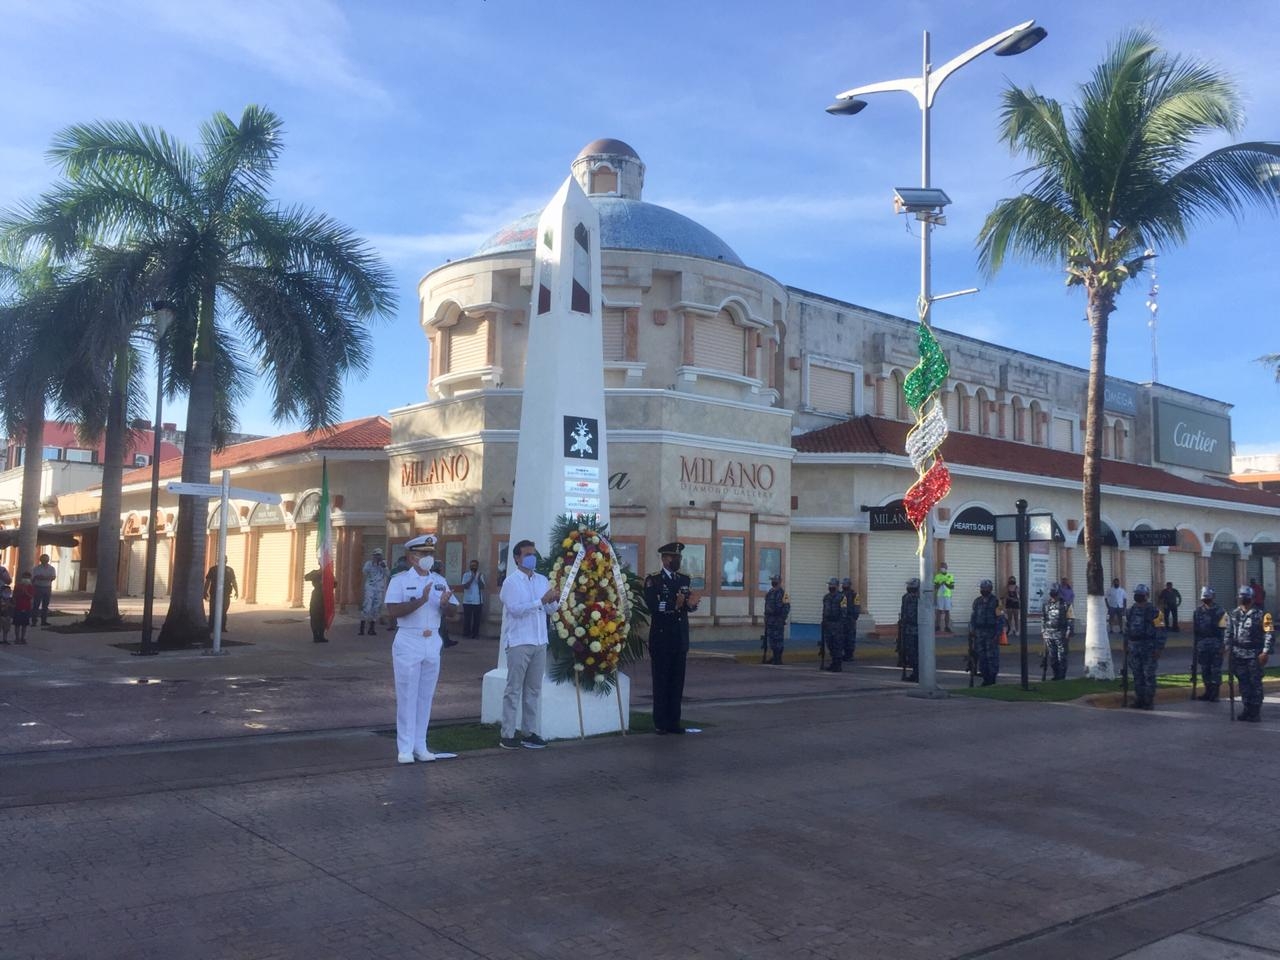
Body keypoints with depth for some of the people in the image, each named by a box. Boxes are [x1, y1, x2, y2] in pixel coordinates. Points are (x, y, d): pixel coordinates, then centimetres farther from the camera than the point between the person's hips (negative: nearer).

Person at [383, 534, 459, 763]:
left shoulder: (439, 581, 9)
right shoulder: (400, 580, -5)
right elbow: (392, 611, -18)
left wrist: (444, 604, -14)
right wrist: (421, 601, -26)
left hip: (433, 643, 5)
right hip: (408, 643, -5)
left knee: (425, 697, 9)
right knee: (407, 697, -1)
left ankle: (420, 746, 16)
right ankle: (405, 748, 5)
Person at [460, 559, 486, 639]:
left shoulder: (481, 575, 8)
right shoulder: (466, 575, 0)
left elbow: (482, 587, -3)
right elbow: (465, 586, -12)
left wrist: (479, 578, -14)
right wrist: (472, 578, -18)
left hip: (478, 601, 2)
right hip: (467, 601, -2)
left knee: (477, 619, 4)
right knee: (467, 618, -1)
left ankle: (475, 634, 10)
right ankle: (467, 634, 6)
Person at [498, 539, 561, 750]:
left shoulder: (542, 580, 12)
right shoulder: (511, 582, -6)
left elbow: (550, 610, 12)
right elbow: (515, 609, -19)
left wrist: (555, 601, -10)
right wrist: (541, 600, -24)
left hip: (539, 642, 6)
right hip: (519, 643, -6)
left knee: (533, 689, 10)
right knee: (514, 689, -2)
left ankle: (529, 732, 17)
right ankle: (507, 735, 2)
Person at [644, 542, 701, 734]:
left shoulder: (684, 580, 14)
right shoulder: (653, 580, -3)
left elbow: (690, 605, 7)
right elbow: (652, 606, -16)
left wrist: (691, 603, -16)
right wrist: (675, 604, -24)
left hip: (680, 639, 5)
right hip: (661, 639, -5)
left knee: (677, 682, 7)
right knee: (661, 681, 0)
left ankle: (673, 722, 14)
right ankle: (660, 723, 6)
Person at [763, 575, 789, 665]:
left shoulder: (782, 593, -10)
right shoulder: (770, 593, 15)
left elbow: (786, 607, -13)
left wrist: (782, 619, -16)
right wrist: (766, 618, 20)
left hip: (778, 621, -8)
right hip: (770, 620, 8)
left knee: (778, 640, -5)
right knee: (771, 639, 11)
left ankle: (778, 659, -1)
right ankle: (775, 657, 19)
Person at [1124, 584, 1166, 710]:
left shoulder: (1153, 611, -9)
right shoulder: (1130, 611, 11)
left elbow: (1160, 631, -11)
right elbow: (1126, 629, 19)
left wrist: (1158, 648, -15)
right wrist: (1126, 645, 17)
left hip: (1149, 647, -6)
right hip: (1134, 647, 6)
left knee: (1149, 675, -3)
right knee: (1137, 675, 10)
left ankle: (1149, 702, 2)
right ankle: (1139, 699, 18)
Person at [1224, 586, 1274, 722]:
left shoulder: (1261, 614, -7)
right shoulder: (1233, 614, 9)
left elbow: (1270, 633, -10)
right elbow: (1228, 632, 15)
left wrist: (1266, 652, -15)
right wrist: (1228, 648, 6)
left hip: (1254, 655, -5)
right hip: (1238, 654, 5)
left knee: (1255, 683, -1)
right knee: (1243, 683, 10)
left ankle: (1255, 712, 5)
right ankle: (1246, 710, 20)